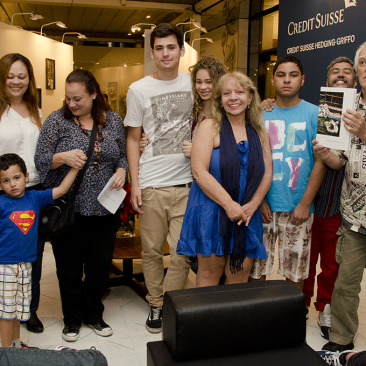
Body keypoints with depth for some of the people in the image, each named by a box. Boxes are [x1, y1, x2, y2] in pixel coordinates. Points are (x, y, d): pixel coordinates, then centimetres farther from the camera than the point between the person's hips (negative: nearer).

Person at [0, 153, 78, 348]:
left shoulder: (34, 198, 3)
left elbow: (61, 190, 6)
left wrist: (75, 166, 2)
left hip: (25, 265, 4)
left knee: (19, 309, 17)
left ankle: (16, 345, 33)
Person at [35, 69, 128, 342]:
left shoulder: (114, 120, 5)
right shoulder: (57, 120, -3)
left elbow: (122, 156, 14)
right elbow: (40, 160, -5)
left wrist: (121, 171, -7)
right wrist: (63, 157, -23)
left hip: (104, 209, 2)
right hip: (68, 209, -2)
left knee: (100, 266, 11)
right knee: (69, 268, 10)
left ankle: (94, 314, 34)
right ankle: (72, 318, 31)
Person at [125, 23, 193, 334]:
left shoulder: (193, 83, 7)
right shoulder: (139, 90, 3)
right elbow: (133, 139, 5)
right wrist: (134, 183, -2)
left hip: (186, 182, 1)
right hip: (151, 184, 0)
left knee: (182, 251, 0)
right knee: (152, 250, 8)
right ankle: (155, 305, 26)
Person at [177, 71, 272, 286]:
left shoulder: (259, 133, 11)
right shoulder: (210, 127, -2)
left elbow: (267, 174, 10)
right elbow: (199, 171, -11)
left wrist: (252, 205, -6)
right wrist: (228, 204, -15)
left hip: (247, 214, 4)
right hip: (211, 211, -3)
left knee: (240, 274, 5)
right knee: (211, 271, 0)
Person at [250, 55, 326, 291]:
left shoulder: (313, 114, 1)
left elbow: (320, 161, -2)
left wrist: (305, 203, -9)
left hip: (297, 208, -1)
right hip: (263, 205, 1)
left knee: (295, 272, 9)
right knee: (256, 268, 8)